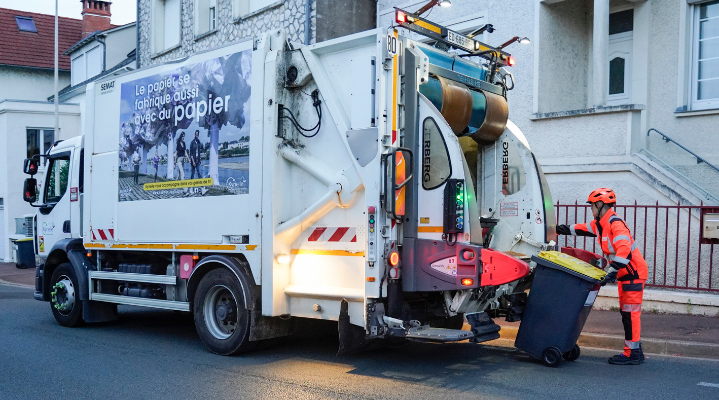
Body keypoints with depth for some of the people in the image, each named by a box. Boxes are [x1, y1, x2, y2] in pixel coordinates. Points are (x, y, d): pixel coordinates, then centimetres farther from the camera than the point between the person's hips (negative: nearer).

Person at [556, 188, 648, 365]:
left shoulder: (615, 224, -22)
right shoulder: (601, 223, 8)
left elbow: (624, 251, -32)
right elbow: (586, 228, 29)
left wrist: (612, 272, -36)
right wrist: (568, 229, 30)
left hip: (633, 273, -10)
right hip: (625, 273, 10)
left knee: (630, 312, -7)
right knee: (626, 312, 13)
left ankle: (633, 354, -1)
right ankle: (635, 351, 20)